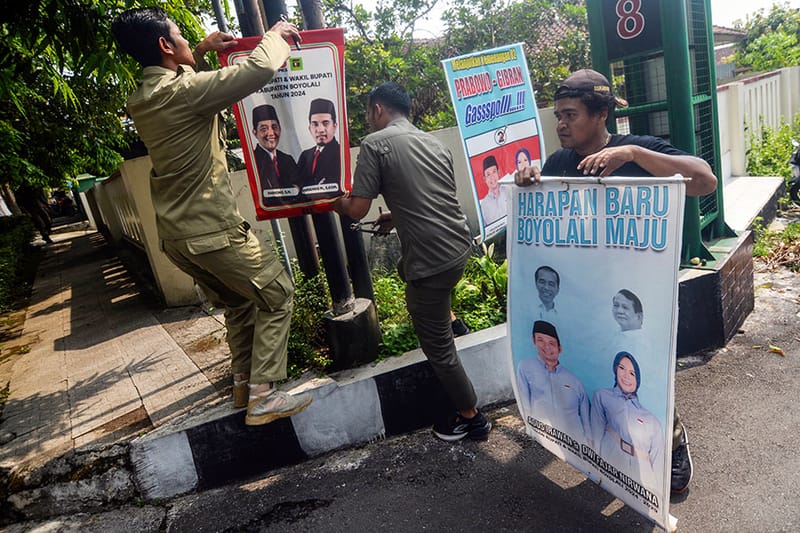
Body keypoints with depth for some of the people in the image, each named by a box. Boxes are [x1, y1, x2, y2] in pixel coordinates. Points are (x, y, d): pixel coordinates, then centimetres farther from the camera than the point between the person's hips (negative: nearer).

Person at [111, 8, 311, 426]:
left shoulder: (140, 100, 9)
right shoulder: (184, 91, -18)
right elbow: (260, 68, -21)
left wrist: (200, 53, 24)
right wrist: (275, 35, -1)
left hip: (175, 235, 9)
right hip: (212, 231, -9)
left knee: (237, 303, 22)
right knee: (276, 295, 4)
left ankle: (243, 384, 31)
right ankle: (262, 397, 3)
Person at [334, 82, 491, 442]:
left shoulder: (375, 143, -6)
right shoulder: (434, 143, 14)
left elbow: (358, 210, -8)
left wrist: (337, 204, 13)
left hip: (432, 259, -8)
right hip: (460, 246, 8)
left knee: (438, 346, 8)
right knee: (407, 268, 37)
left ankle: (471, 418, 23)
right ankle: (447, 319, 45)